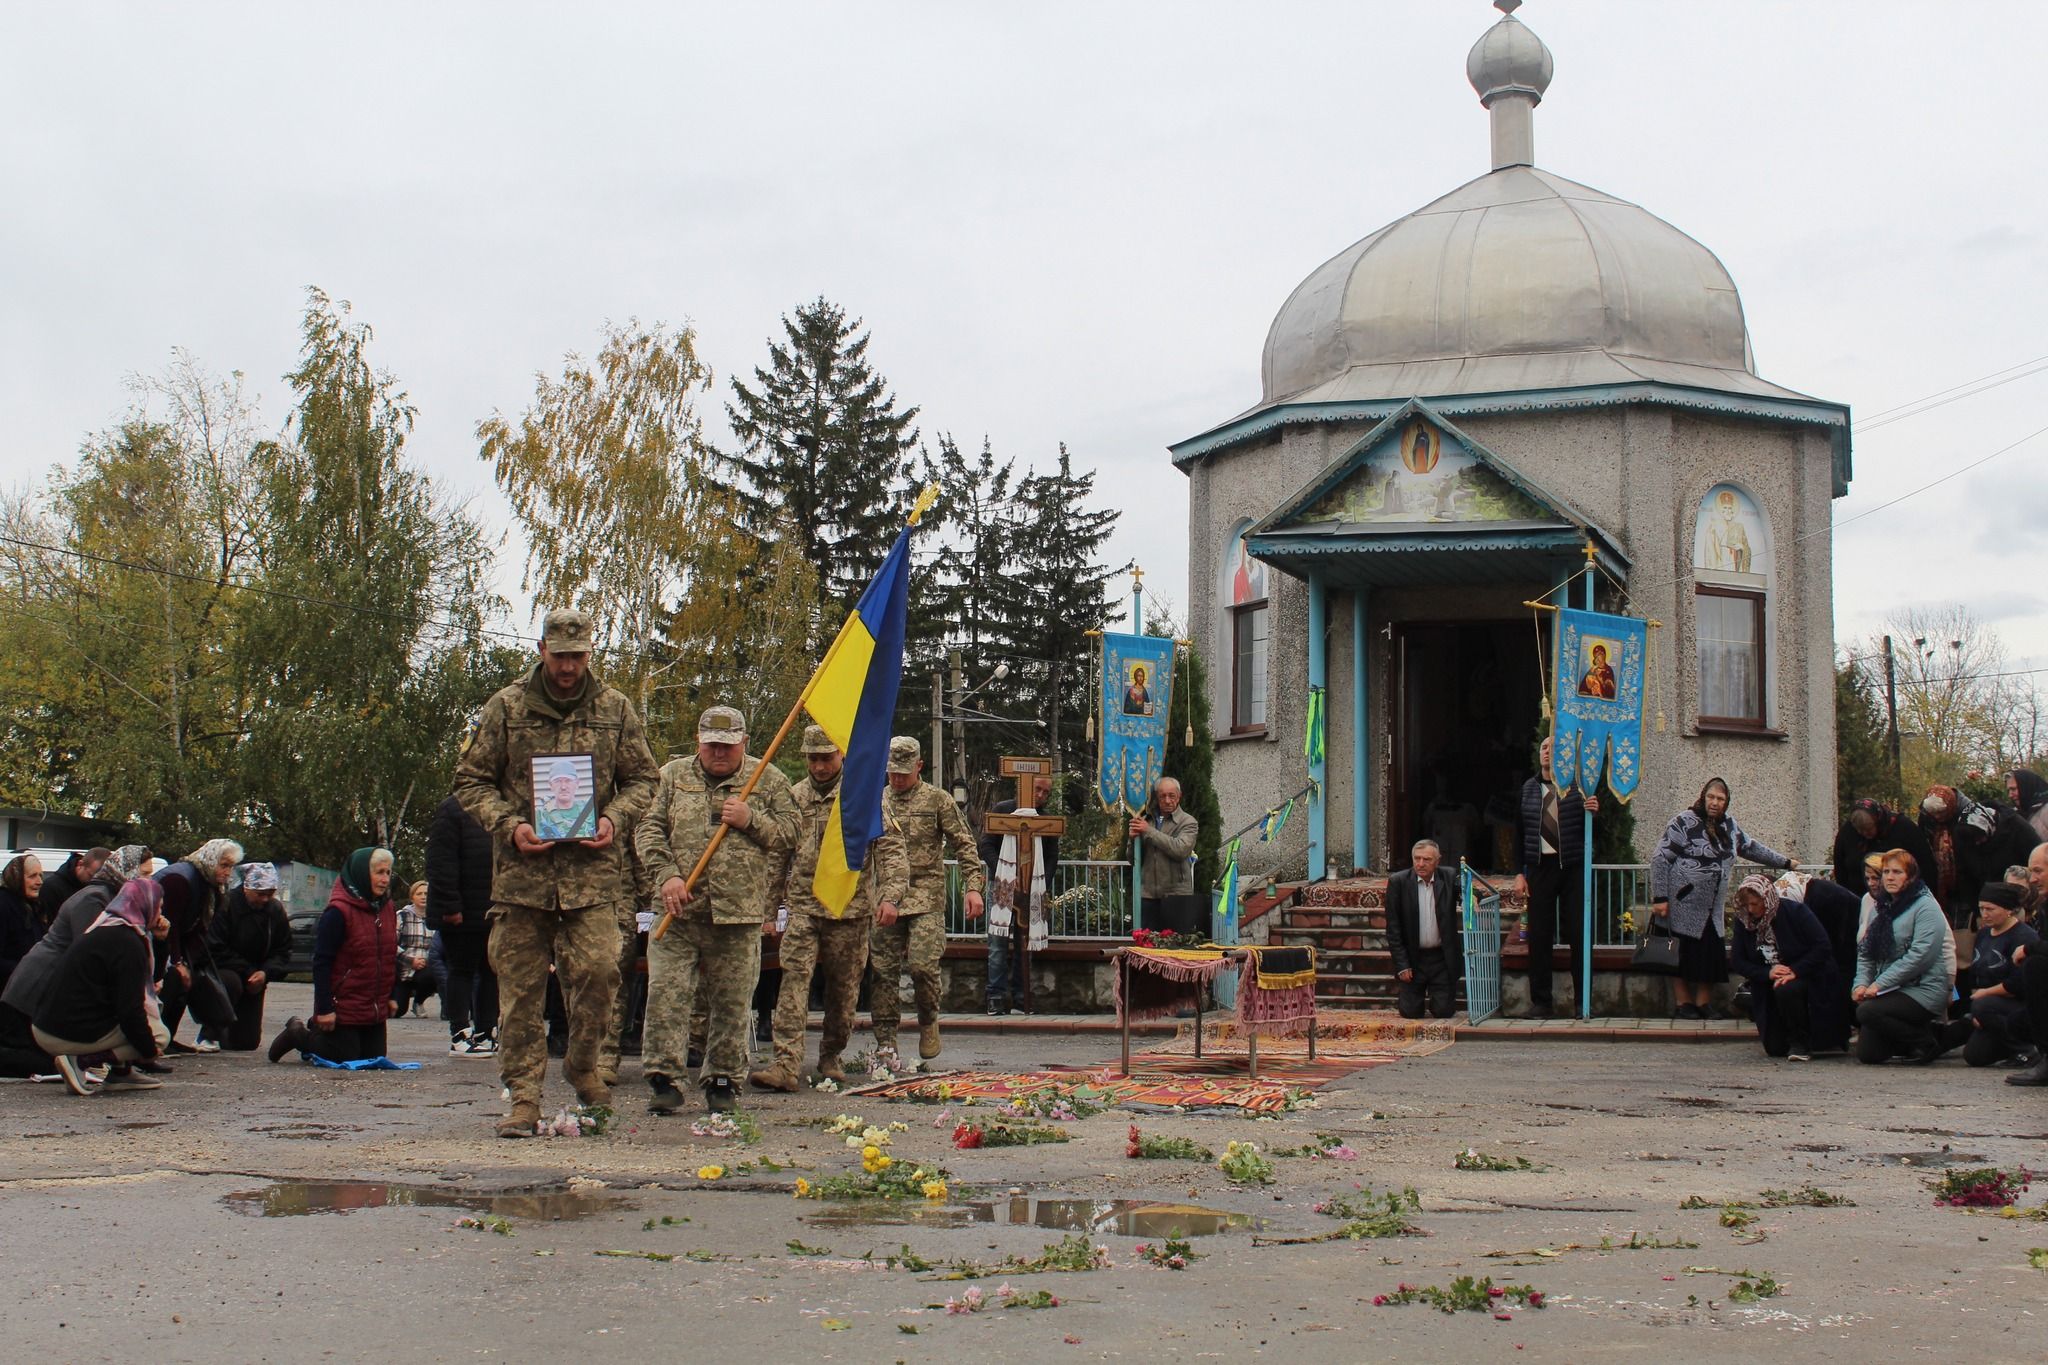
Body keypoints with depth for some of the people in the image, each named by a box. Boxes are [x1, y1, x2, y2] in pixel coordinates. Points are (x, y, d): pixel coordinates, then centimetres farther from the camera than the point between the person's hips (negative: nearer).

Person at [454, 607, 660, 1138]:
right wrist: (509, 825, -8)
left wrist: (613, 817, -4)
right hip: (521, 870, 0)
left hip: (591, 871, 0)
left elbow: (642, 778, 15)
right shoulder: (507, 707, 5)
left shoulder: (615, 709, 9)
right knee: (520, 986, 0)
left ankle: (582, 1064, 14)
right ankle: (524, 1096, 7)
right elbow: (471, 780, 8)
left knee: (597, 969, -12)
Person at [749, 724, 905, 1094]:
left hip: (850, 909, -2)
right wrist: (766, 902, 14)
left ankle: (831, 1056, 24)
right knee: (794, 980, -12)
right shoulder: (794, 797, 12)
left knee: (843, 988, 7)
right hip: (802, 906, 2)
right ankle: (786, 1064, -18)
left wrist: (890, 896, -15)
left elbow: (890, 847, -3)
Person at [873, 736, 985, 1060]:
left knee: (923, 964, -14)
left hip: (926, 898, -3)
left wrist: (973, 887, -9)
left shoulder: (937, 800, 3)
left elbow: (964, 845, 1)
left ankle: (928, 1023, 12)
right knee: (884, 971, 0)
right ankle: (885, 1042, 7)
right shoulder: (876, 802, 12)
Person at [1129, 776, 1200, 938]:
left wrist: (1149, 831, -12)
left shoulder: (1187, 822, 3)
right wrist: (1133, 838, -3)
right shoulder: (1147, 820, 15)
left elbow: (1180, 849, -16)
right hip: (1149, 895, 4)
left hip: (1177, 894, -4)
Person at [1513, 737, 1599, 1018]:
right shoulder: (1527, 789, 8)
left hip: (1573, 868, -2)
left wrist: (1593, 813, -21)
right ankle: (1541, 1001, 9)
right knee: (1539, 936, 2)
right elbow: (1518, 832, 9)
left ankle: (1582, 1001, 8)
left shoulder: (1578, 786, 2)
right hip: (1539, 867, 2)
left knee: (1579, 934, 0)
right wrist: (1519, 873, 3)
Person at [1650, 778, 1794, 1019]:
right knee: (1686, 953, -2)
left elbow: (1750, 847, 28)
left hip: (1712, 907, 6)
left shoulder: (1728, 824, 12)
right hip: (1683, 903, -6)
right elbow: (1660, 859, -12)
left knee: (1711, 953, 1)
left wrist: (1784, 862, 33)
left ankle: (1704, 1002, 12)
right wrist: (1660, 898, -17)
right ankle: (1684, 1002, 8)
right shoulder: (1684, 823, -9)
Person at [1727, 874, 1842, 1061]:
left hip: (1805, 976, -4)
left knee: (1786, 990, -39)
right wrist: (1767, 973, -22)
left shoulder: (1794, 911, -18)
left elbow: (1823, 947, -20)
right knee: (1774, 1049, -2)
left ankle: (1801, 1043, -16)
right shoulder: (1743, 920, -6)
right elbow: (1736, 961, -6)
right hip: (1768, 987, 4)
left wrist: (1795, 971, -28)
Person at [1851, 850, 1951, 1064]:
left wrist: (1880, 984, -21)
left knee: (1867, 1012, -29)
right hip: (1890, 991, 7)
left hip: (1923, 990, -7)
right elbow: (1865, 952, 12)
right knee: (1868, 1054, -5)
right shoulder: (1880, 908, 16)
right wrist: (1862, 983, -7)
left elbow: (1921, 955, -19)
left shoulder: (1925, 906, -8)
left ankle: (1926, 1042, -8)